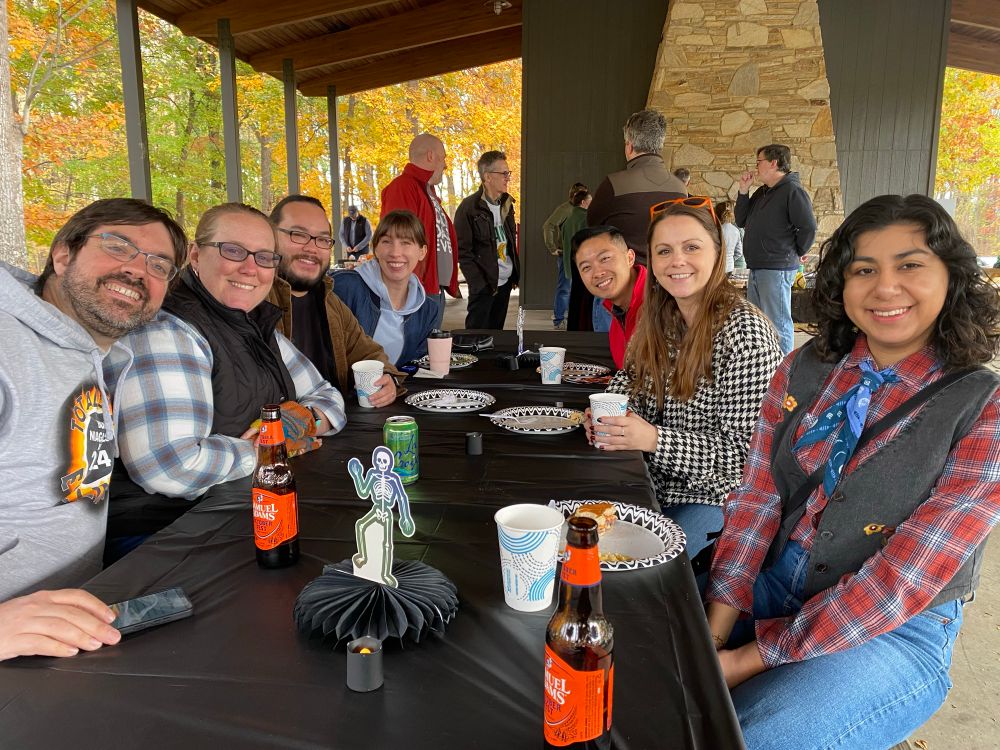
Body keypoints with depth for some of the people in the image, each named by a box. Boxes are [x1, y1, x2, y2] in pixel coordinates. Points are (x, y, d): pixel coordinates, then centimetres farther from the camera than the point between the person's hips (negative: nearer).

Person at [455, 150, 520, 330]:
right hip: (484, 284, -7)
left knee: (496, 332, 12)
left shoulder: (506, 204, 12)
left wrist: (516, 274, 12)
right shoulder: (469, 207, -10)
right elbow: (463, 251, -12)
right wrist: (480, 284, -17)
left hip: (506, 281, 7)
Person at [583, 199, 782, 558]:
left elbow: (746, 449, -20)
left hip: (712, 498, -6)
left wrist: (654, 439, -28)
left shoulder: (745, 330, -19)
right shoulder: (660, 319, 3)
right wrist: (606, 419, -8)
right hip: (654, 485, 6)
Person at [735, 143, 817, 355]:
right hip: (756, 269, 10)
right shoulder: (761, 192, 16)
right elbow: (741, 222, 17)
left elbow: (809, 228, -17)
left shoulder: (792, 190, -11)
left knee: (778, 325, -6)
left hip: (777, 270, -10)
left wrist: (794, 254, -6)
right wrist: (743, 191, 8)